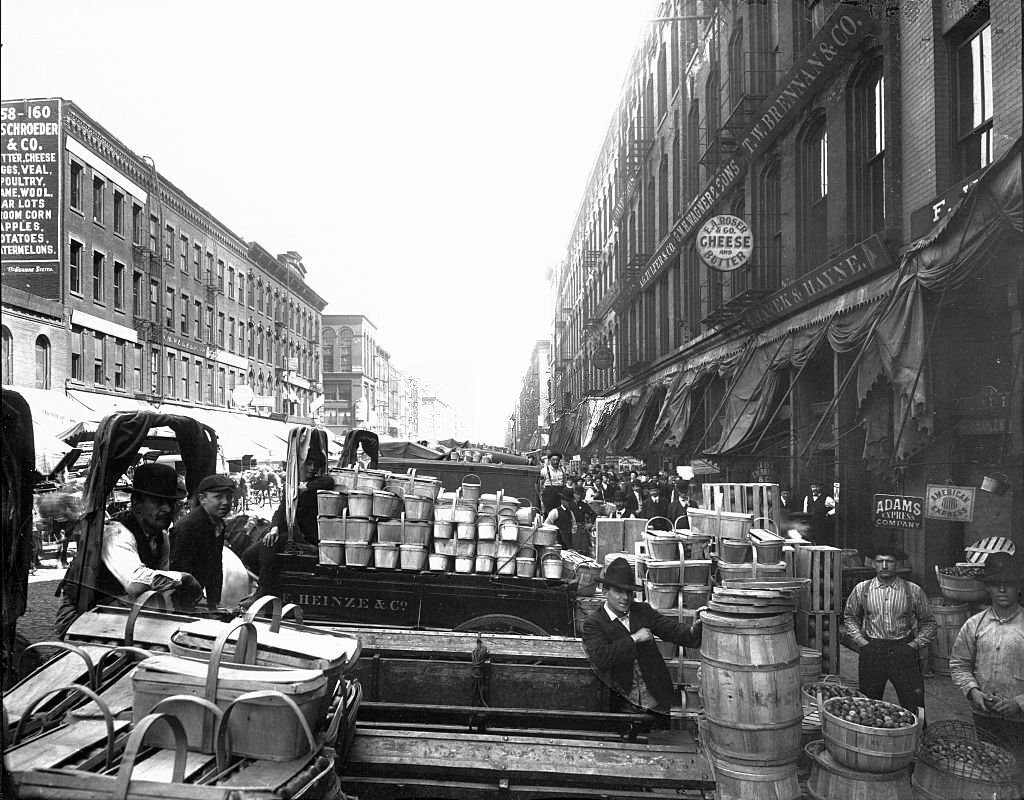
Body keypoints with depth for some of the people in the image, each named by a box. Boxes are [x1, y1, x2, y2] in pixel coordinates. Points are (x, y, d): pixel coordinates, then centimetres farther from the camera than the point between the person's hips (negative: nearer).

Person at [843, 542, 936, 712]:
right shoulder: (861, 589, 3)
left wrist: (915, 644, -3)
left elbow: (928, 622, 8)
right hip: (871, 652, 1)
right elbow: (849, 617, 13)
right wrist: (861, 642, 2)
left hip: (903, 652, -1)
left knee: (913, 704, -1)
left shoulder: (914, 591, 0)